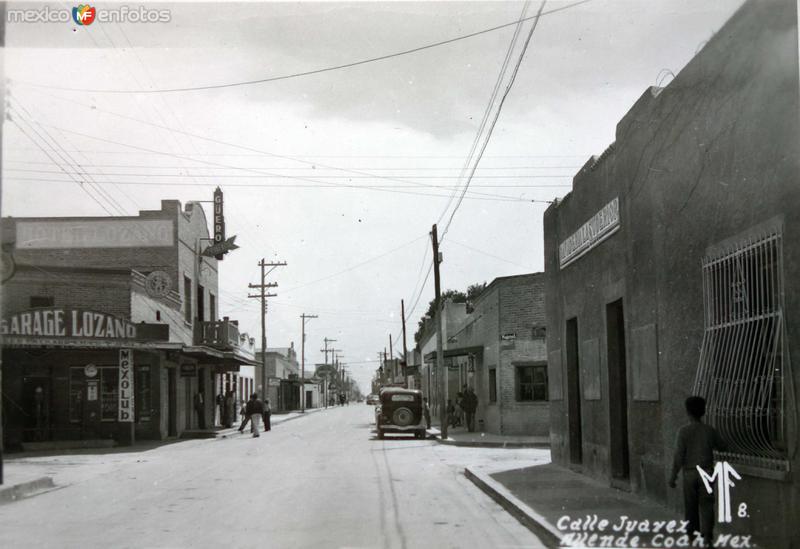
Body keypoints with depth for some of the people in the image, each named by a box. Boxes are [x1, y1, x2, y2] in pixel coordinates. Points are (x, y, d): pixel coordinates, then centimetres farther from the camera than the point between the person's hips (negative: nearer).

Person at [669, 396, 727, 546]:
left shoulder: (683, 431, -9)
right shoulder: (710, 430, -2)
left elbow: (679, 456, -12)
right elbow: (722, 446, 14)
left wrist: (673, 476, -5)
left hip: (689, 473, -1)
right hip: (706, 472, 1)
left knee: (691, 505, 12)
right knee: (706, 505, 0)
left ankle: (692, 533, 23)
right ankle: (707, 536, -10)